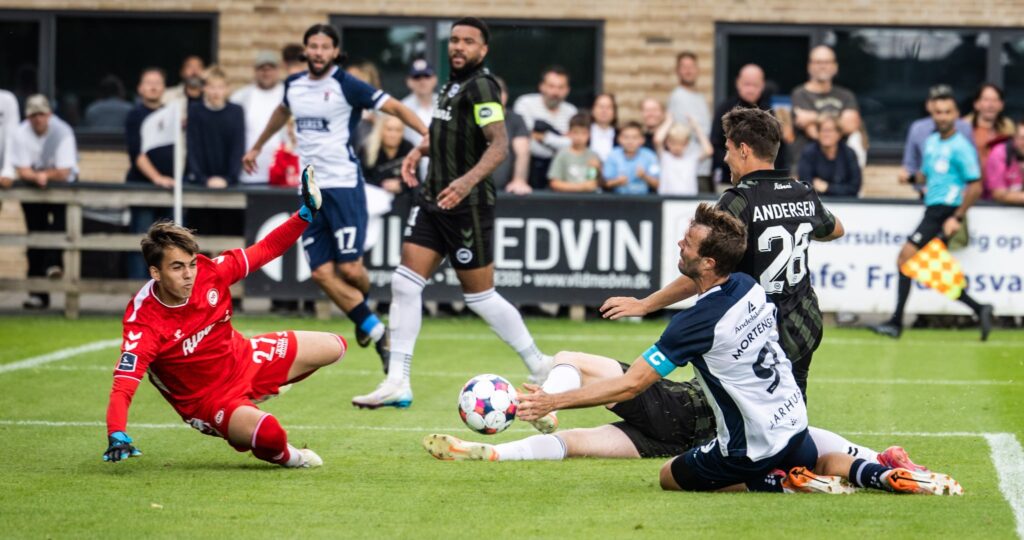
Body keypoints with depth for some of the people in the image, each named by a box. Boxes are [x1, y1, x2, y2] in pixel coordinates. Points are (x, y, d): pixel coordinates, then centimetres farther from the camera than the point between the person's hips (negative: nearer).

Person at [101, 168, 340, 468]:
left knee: (332, 348, 9)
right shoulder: (143, 324, -34)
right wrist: (117, 438, -56)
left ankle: (265, 391, 30)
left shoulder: (210, 272, -20)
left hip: (244, 360, 6)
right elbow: (122, 387, -39)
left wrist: (306, 213, -17)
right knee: (269, 435, -34)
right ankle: (283, 456, 5)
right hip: (205, 400, -6)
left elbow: (266, 250, -7)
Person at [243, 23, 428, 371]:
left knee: (349, 267, -12)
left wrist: (426, 133, -27)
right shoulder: (294, 85, 12)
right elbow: (282, 113, 34)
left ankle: (364, 318, 20)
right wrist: (257, 147, 46)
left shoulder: (345, 85, -7)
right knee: (322, 272, -6)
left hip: (343, 185, -5)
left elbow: (394, 107, -11)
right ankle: (374, 330, 4)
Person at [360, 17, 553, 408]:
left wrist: (470, 179, -40)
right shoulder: (452, 84, 13)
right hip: (433, 200, 8)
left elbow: (499, 145, -25)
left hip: (466, 205, -8)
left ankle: (540, 367, 19)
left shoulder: (480, 86, -14)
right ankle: (397, 383, 1)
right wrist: (421, 149, 14)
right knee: (404, 283, -1)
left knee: (480, 296, 2)